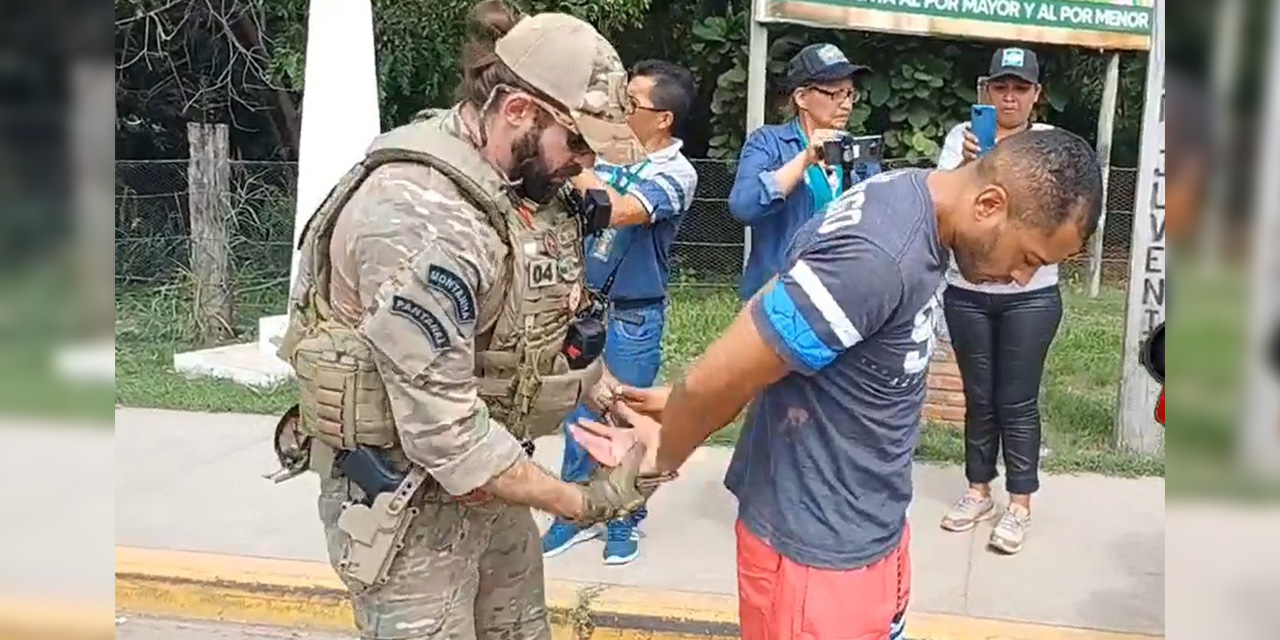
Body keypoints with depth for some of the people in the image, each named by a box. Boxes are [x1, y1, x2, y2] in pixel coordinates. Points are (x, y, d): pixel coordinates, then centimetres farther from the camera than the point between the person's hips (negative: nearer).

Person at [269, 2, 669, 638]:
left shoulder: (519, 184, 2)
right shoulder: (419, 212, -27)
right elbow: (442, 431, -28)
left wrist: (611, 393, -2)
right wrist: (579, 502, -17)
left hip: (485, 468, 8)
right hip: (405, 494, -8)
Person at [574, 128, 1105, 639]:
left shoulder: (913, 198, 0)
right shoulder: (878, 258, -30)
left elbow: (778, 313, 7)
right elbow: (714, 380, -26)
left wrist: (679, 409, 4)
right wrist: (664, 460, -7)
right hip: (819, 549, -8)